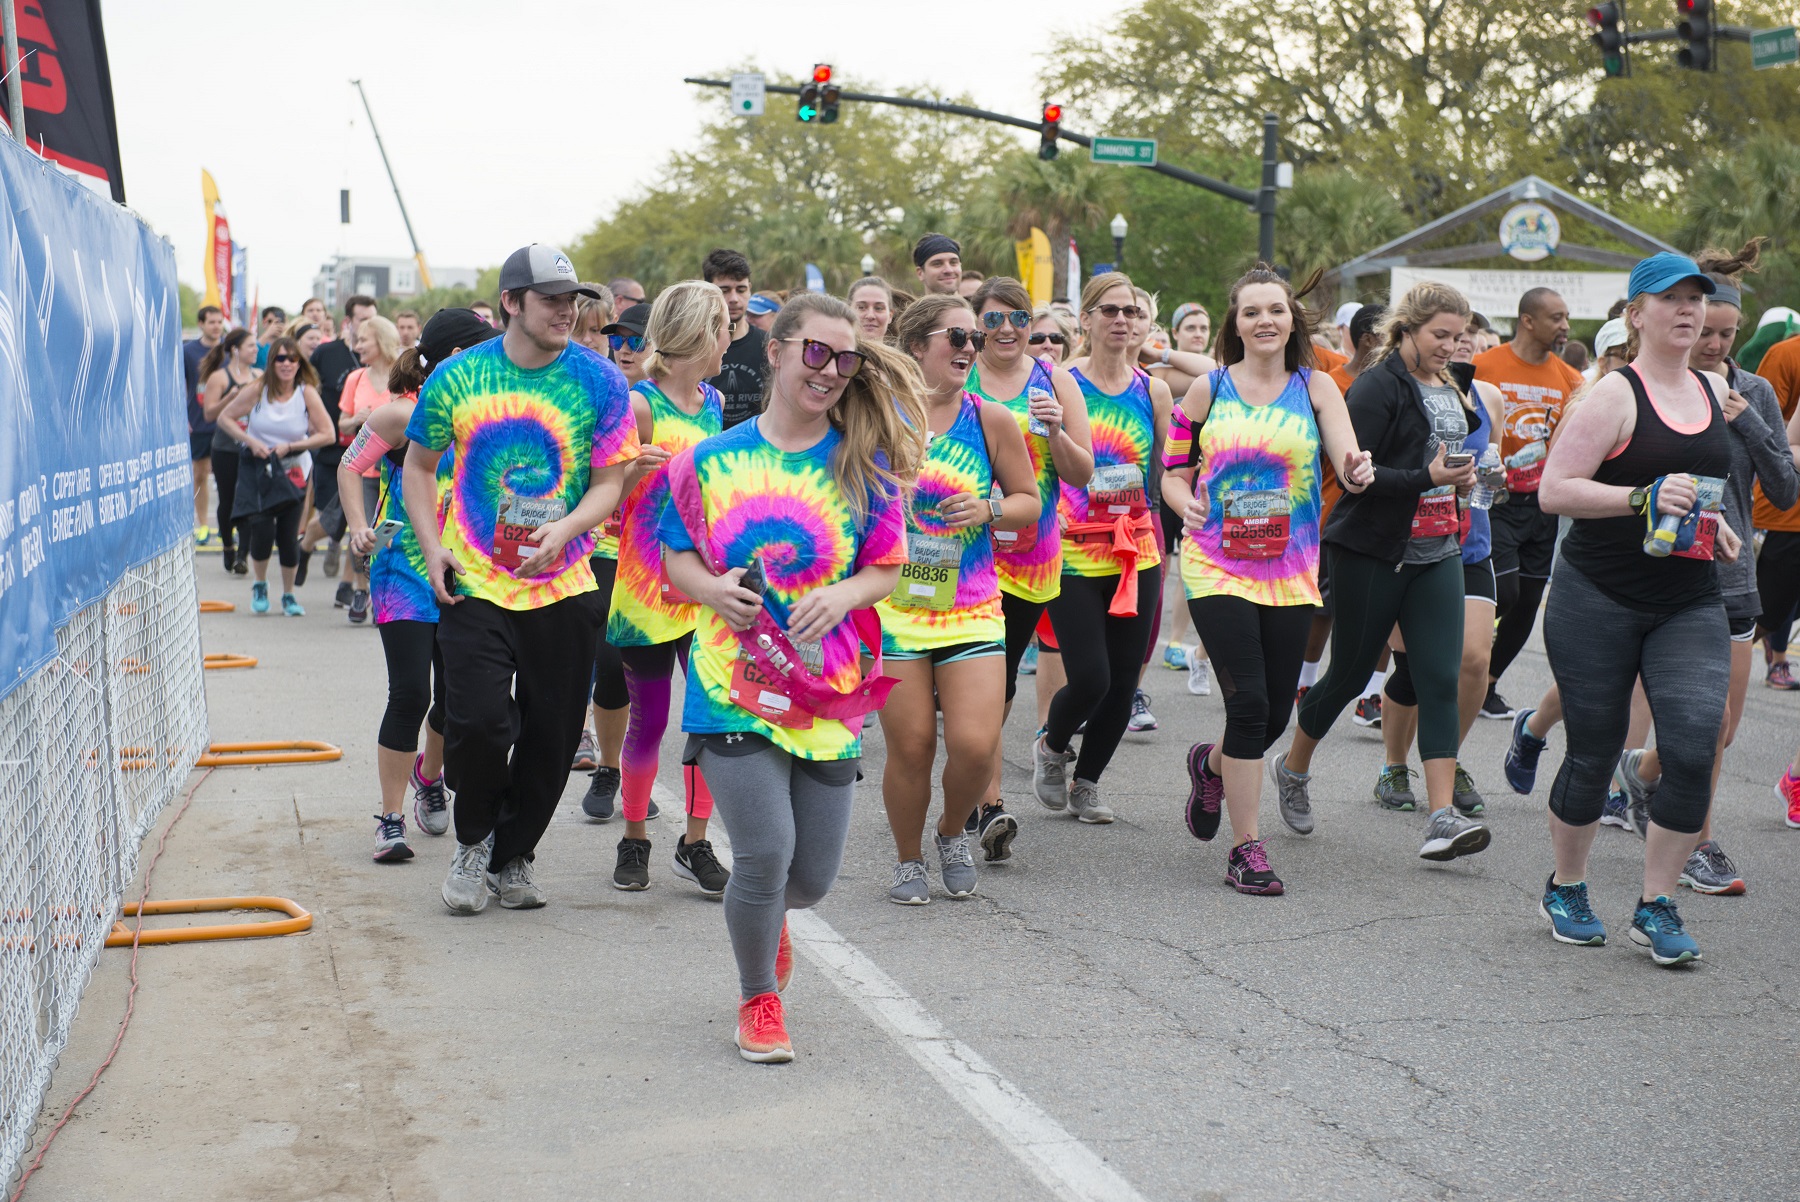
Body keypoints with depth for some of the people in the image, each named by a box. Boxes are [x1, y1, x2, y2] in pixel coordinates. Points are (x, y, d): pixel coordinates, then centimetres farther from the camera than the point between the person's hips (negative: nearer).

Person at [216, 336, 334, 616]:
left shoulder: (307, 393, -8)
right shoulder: (257, 391, -7)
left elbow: (327, 435, -10)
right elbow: (224, 417, 2)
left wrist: (290, 446, -16)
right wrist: (250, 441, -11)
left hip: (292, 472, 0)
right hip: (256, 470, 0)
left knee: (288, 535, -3)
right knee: (261, 530, -13)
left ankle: (289, 595, 20)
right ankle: (260, 586, 16)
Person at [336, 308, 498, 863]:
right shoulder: (402, 413, -10)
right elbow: (350, 466, -5)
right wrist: (359, 527, -17)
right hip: (402, 568, -6)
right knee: (410, 692, -12)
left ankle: (429, 777, 39)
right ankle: (390, 820, -3)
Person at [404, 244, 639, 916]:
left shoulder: (599, 381, -2)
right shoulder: (457, 378, -1)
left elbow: (610, 482, 1)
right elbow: (420, 466, 11)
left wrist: (563, 530, -18)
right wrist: (433, 546, -1)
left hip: (563, 588, 1)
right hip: (473, 583, -1)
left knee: (552, 734, 6)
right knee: (479, 720, -13)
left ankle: (514, 854, 29)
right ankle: (474, 838, 16)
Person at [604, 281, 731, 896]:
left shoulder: (716, 402, 11)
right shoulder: (640, 405, -8)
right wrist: (634, 469, -25)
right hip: (648, 585, -5)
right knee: (649, 720, 3)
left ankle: (695, 844, 11)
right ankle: (634, 840, 21)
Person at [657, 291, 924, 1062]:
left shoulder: (865, 463, 1)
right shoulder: (714, 460, 1)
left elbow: (888, 569, 6)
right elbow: (676, 559, 9)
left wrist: (843, 595, -15)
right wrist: (714, 589, -12)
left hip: (829, 689, 2)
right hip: (733, 684, -2)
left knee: (813, 876, 6)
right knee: (765, 851, -14)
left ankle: (769, 914, 47)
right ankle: (758, 998, 14)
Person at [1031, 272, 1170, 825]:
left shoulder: (1153, 391, 7)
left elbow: (1167, 474, 13)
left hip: (1137, 553, 4)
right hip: (1075, 553, -4)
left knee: (1123, 681, 5)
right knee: (1089, 677, -11)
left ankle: (1086, 781, 26)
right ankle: (1051, 748, 21)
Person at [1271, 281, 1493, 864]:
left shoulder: (1451, 388, 14)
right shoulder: (1377, 387, -11)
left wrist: (1461, 477, 13)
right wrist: (1426, 478, -25)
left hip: (1436, 554, 6)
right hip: (1372, 552, -6)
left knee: (1440, 681, -7)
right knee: (1350, 673, 6)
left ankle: (1443, 817, -12)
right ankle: (1292, 768, 32)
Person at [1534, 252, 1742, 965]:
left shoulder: (1718, 391, 11)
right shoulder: (1615, 395, -8)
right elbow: (1554, 491, -15)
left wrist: (1711, 521, 9)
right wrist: (1642, 497, -24)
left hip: (1689, 605, 5)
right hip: (1600, 599, -4)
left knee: (1694, 747, -11)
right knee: (1594, 752, 4)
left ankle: (1656, 906, 3)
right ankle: (1566, 891, 26)